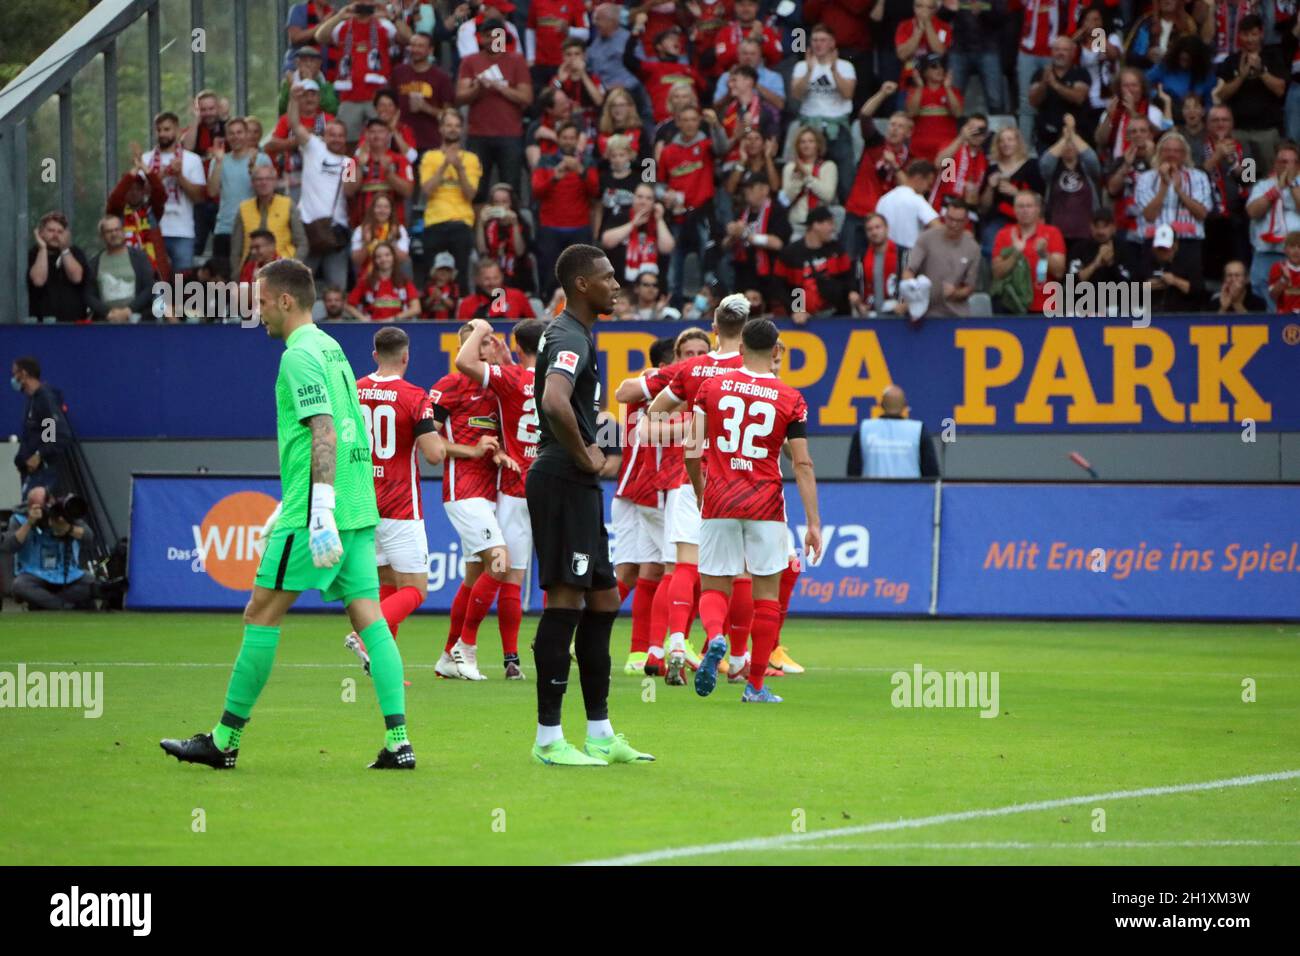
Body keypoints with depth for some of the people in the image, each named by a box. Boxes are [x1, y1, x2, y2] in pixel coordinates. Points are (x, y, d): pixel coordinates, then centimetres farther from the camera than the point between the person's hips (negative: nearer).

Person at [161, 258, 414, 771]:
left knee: (262, 614, -2)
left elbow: (324, 433, -21)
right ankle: (398, 741, -6)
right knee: (368, 616, 3)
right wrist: (288, 508, 32)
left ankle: (225, 740, 2)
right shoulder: (330, 349, 18)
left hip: (314, 515, -9)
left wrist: (320, 512, -28)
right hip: (359, 509, 9)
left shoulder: (300, 355, -10)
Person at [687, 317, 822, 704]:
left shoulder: (711, 387, 1)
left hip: (719, 502, 1)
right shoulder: (790, 400, -2)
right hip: (766, 505, -1)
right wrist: (813, 523, -2)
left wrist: (699, 493, 15)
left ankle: (715, 638, -25)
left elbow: (692, 451, -2)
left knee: (713, 588, 9)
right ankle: (756, 686, 9)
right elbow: (802, 465, -5)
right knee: (766, 593, 8)